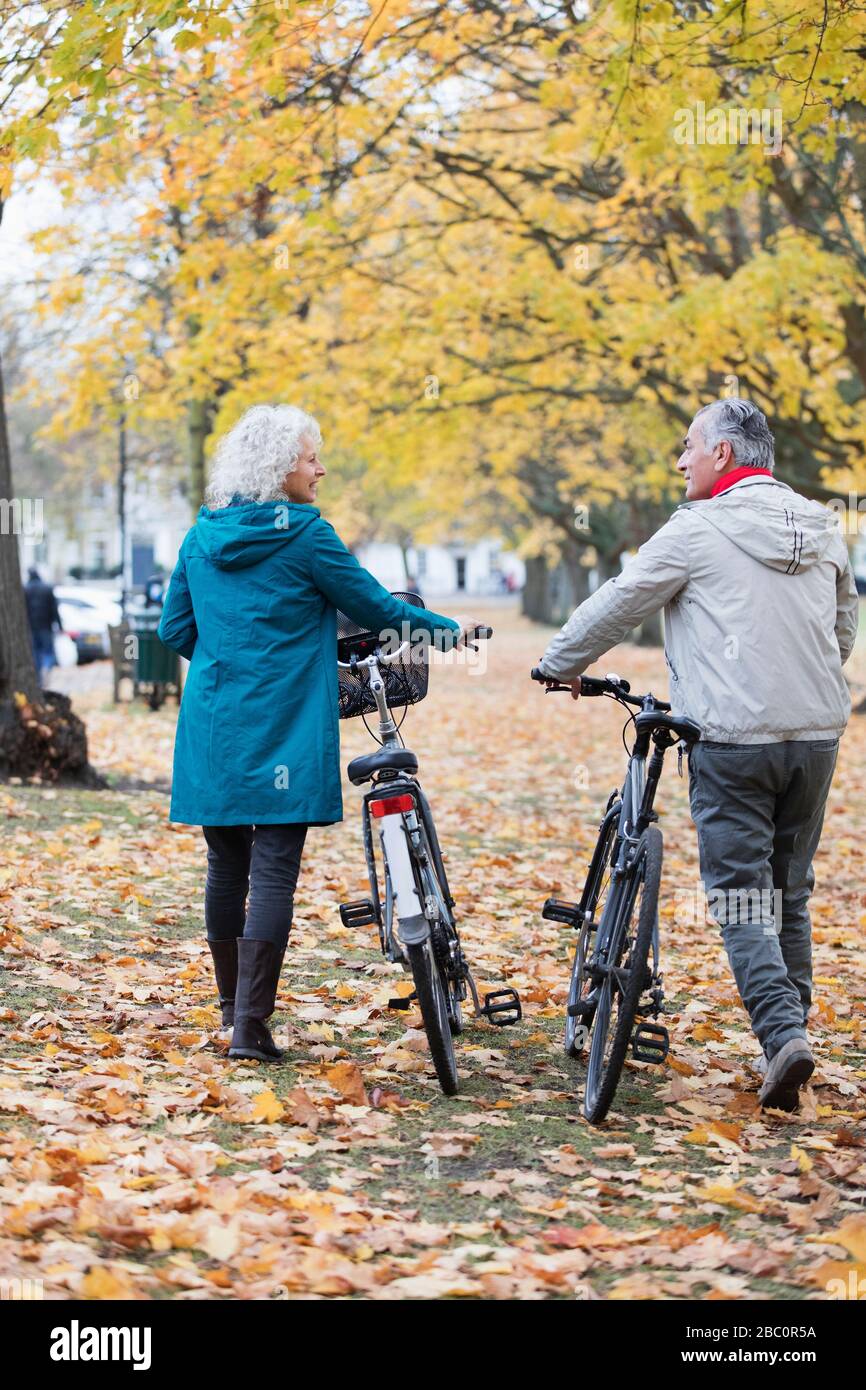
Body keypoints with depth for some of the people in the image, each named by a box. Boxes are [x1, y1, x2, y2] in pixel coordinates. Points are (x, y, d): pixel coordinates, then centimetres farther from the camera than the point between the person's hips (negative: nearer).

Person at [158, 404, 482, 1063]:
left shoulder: (201, 537, 9)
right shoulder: (304, 534, -8)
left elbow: (175, 627, 15)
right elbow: (374, 607, -1)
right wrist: (448, 628, 13)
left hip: (213, 729, 6)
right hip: (283, 730, -6)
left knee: (226, 866, 15)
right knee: (273, 871, -5)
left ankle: (234, 1004, 27)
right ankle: (251, 1024, -9)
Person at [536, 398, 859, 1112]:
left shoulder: (698, 530, -8)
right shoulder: (824, 529, 10)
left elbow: (617, 605, -1)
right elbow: (844, 628, 20)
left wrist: (560, 664, 14)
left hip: (733, 738, -6)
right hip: (818, 732, 6)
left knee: (742, 894, -2)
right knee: (791, 892, 15)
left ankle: (783, 1033, -15)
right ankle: (793, 1024, 17)